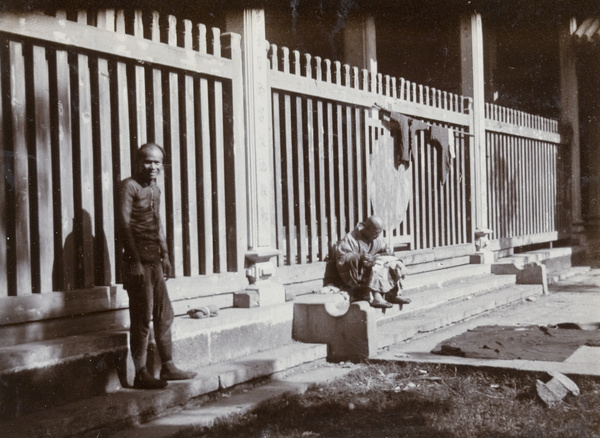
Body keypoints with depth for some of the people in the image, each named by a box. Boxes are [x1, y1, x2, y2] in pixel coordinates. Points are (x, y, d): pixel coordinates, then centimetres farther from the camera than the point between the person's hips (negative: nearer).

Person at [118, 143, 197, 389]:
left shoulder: (155, 189, 17)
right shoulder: (129, 186, -8)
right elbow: (124, 224, -15)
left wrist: (165, 255, 20)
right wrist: (135, 262, -20)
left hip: (155, 261, 8)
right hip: (138, 261, -8)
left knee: (164, 315, 12)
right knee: (142, 318, -4)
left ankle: (168, 367, 21)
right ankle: (140, 374, 3)